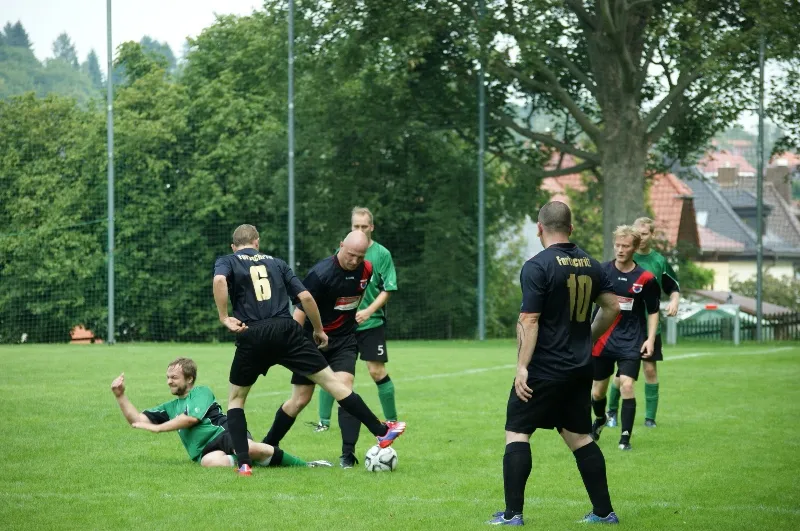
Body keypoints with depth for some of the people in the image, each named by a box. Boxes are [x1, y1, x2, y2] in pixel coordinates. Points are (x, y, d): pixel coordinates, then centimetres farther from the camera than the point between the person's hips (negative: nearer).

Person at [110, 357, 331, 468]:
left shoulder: (201, 392, 11)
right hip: (206, 451, 3)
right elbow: (137, 420, 29)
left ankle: (306, 466, -28)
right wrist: (120, 395, 16)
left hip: (225, 433, -3)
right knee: (210, 462, -40)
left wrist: (156, 428, -1)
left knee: (251, 449, -39)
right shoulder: (170, 407, 31)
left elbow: (191, 417, -6)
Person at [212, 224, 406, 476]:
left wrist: (224, 318, -9)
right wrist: (319, 330, 25)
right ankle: (381, 431, 13)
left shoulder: (226, 262, 13)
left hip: (252, 337, -1)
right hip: (287, 331, 2)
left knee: (235, 399, 17)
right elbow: (305, 297, 13)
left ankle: (244, 463, 3)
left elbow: (219, 280, -13)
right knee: (331, 382, 9)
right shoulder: (276, 263, 21)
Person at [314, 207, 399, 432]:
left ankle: (392, 420, 9)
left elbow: (387, 290, -7)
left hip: (372, 323, -3)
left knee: (377, 371, -5)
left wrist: (368, 311, -20)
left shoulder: (382, 254, -4)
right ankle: (324, 421, 7)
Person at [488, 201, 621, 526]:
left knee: (517, 432, 1)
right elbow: (612, 308, 14)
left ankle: (512, 514, -3)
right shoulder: (590, 265, 7)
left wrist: (522, 367, -16)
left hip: (544, 369, -7)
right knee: (579, 436, 15)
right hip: (580, 369, 7)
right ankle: (604, 512, 14)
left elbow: (529, 321, -17)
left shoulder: (537, 267, -13)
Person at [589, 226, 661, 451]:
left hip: (631, 341, -2)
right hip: (603, 339, 2)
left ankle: (625, 437, -6)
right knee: (598, 391, 9)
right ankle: (600, 420, 43)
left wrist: (650, 339, -4)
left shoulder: (645, 278, -5)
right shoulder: (602, 271, -2)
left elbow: (653, 311, 5)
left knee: (627, 385, -17)